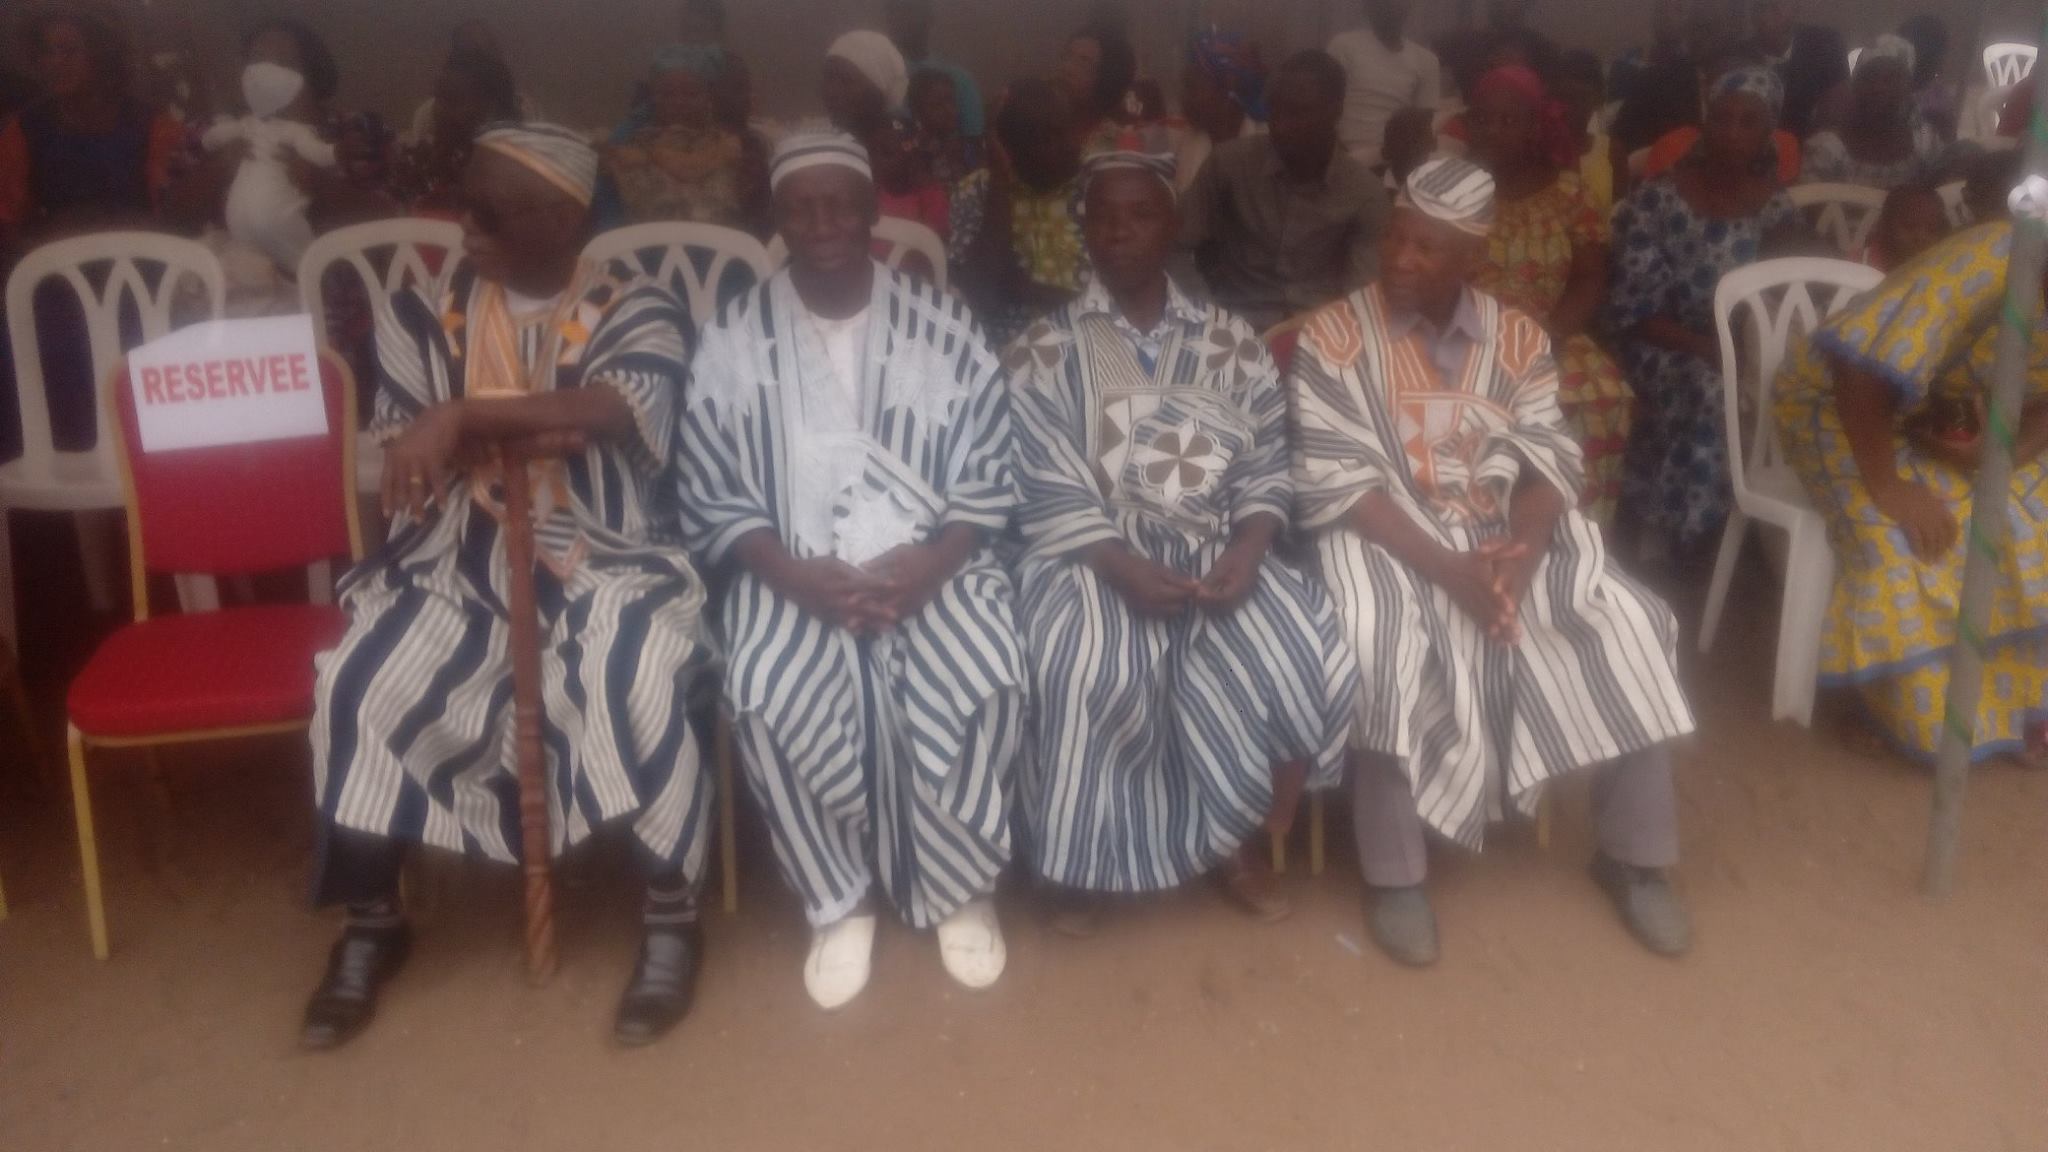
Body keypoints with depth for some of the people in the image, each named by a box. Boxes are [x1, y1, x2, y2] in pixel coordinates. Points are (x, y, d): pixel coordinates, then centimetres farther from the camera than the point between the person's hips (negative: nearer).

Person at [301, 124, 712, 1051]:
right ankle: (371, 924, 3)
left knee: (637, 684, -32)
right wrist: (558, 419, -14)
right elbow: (407, 459, -1)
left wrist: (467, 416, -29)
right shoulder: (424, 315, 8)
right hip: (458, 566, 3)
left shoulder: (635, 314, 1)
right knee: (357, 687, -20)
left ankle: (671, 918, -11)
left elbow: (620, 409, -20)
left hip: (603, 565, -3)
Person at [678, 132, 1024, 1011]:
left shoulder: (943, 325, 4)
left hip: (929, 562, 0)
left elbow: (990, 475, 2)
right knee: (767, 697, -29)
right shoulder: (733, 338, 4)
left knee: (985, 682, -28)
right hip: (792, 572, 0)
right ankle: (839, 901, -3)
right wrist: (793, 576, -16)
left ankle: (959, 887, 0)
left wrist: (931, 563, -16)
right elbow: (711, 500, 0)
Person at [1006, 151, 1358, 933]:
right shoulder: (1044, 352, 6)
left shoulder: (1233, 344, 14)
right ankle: (1079, 863, -6)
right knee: (1094, 679, -33)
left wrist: (1247, 552, -14)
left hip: (1216, 553, 3)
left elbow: (1267, 469, 7)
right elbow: (1046, 490, -4)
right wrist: (1125, 567, -20)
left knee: (1315, 661, -22)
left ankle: (1237, 833, 4)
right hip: (1094, 556, -2)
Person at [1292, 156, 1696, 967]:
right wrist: (1447, 568, -23)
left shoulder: (1519, 339, 7)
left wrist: (1523, 553, -20)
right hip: (1389, 541, -4)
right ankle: (1396, 877, -13)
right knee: (1388, 657, -34)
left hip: (1510, 537, 4)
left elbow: (1548, 460, 1)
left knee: (1630, 631, -16)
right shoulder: (1334, 337, -5)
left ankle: (1634, 857, 3)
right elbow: (1335, 484, -13)